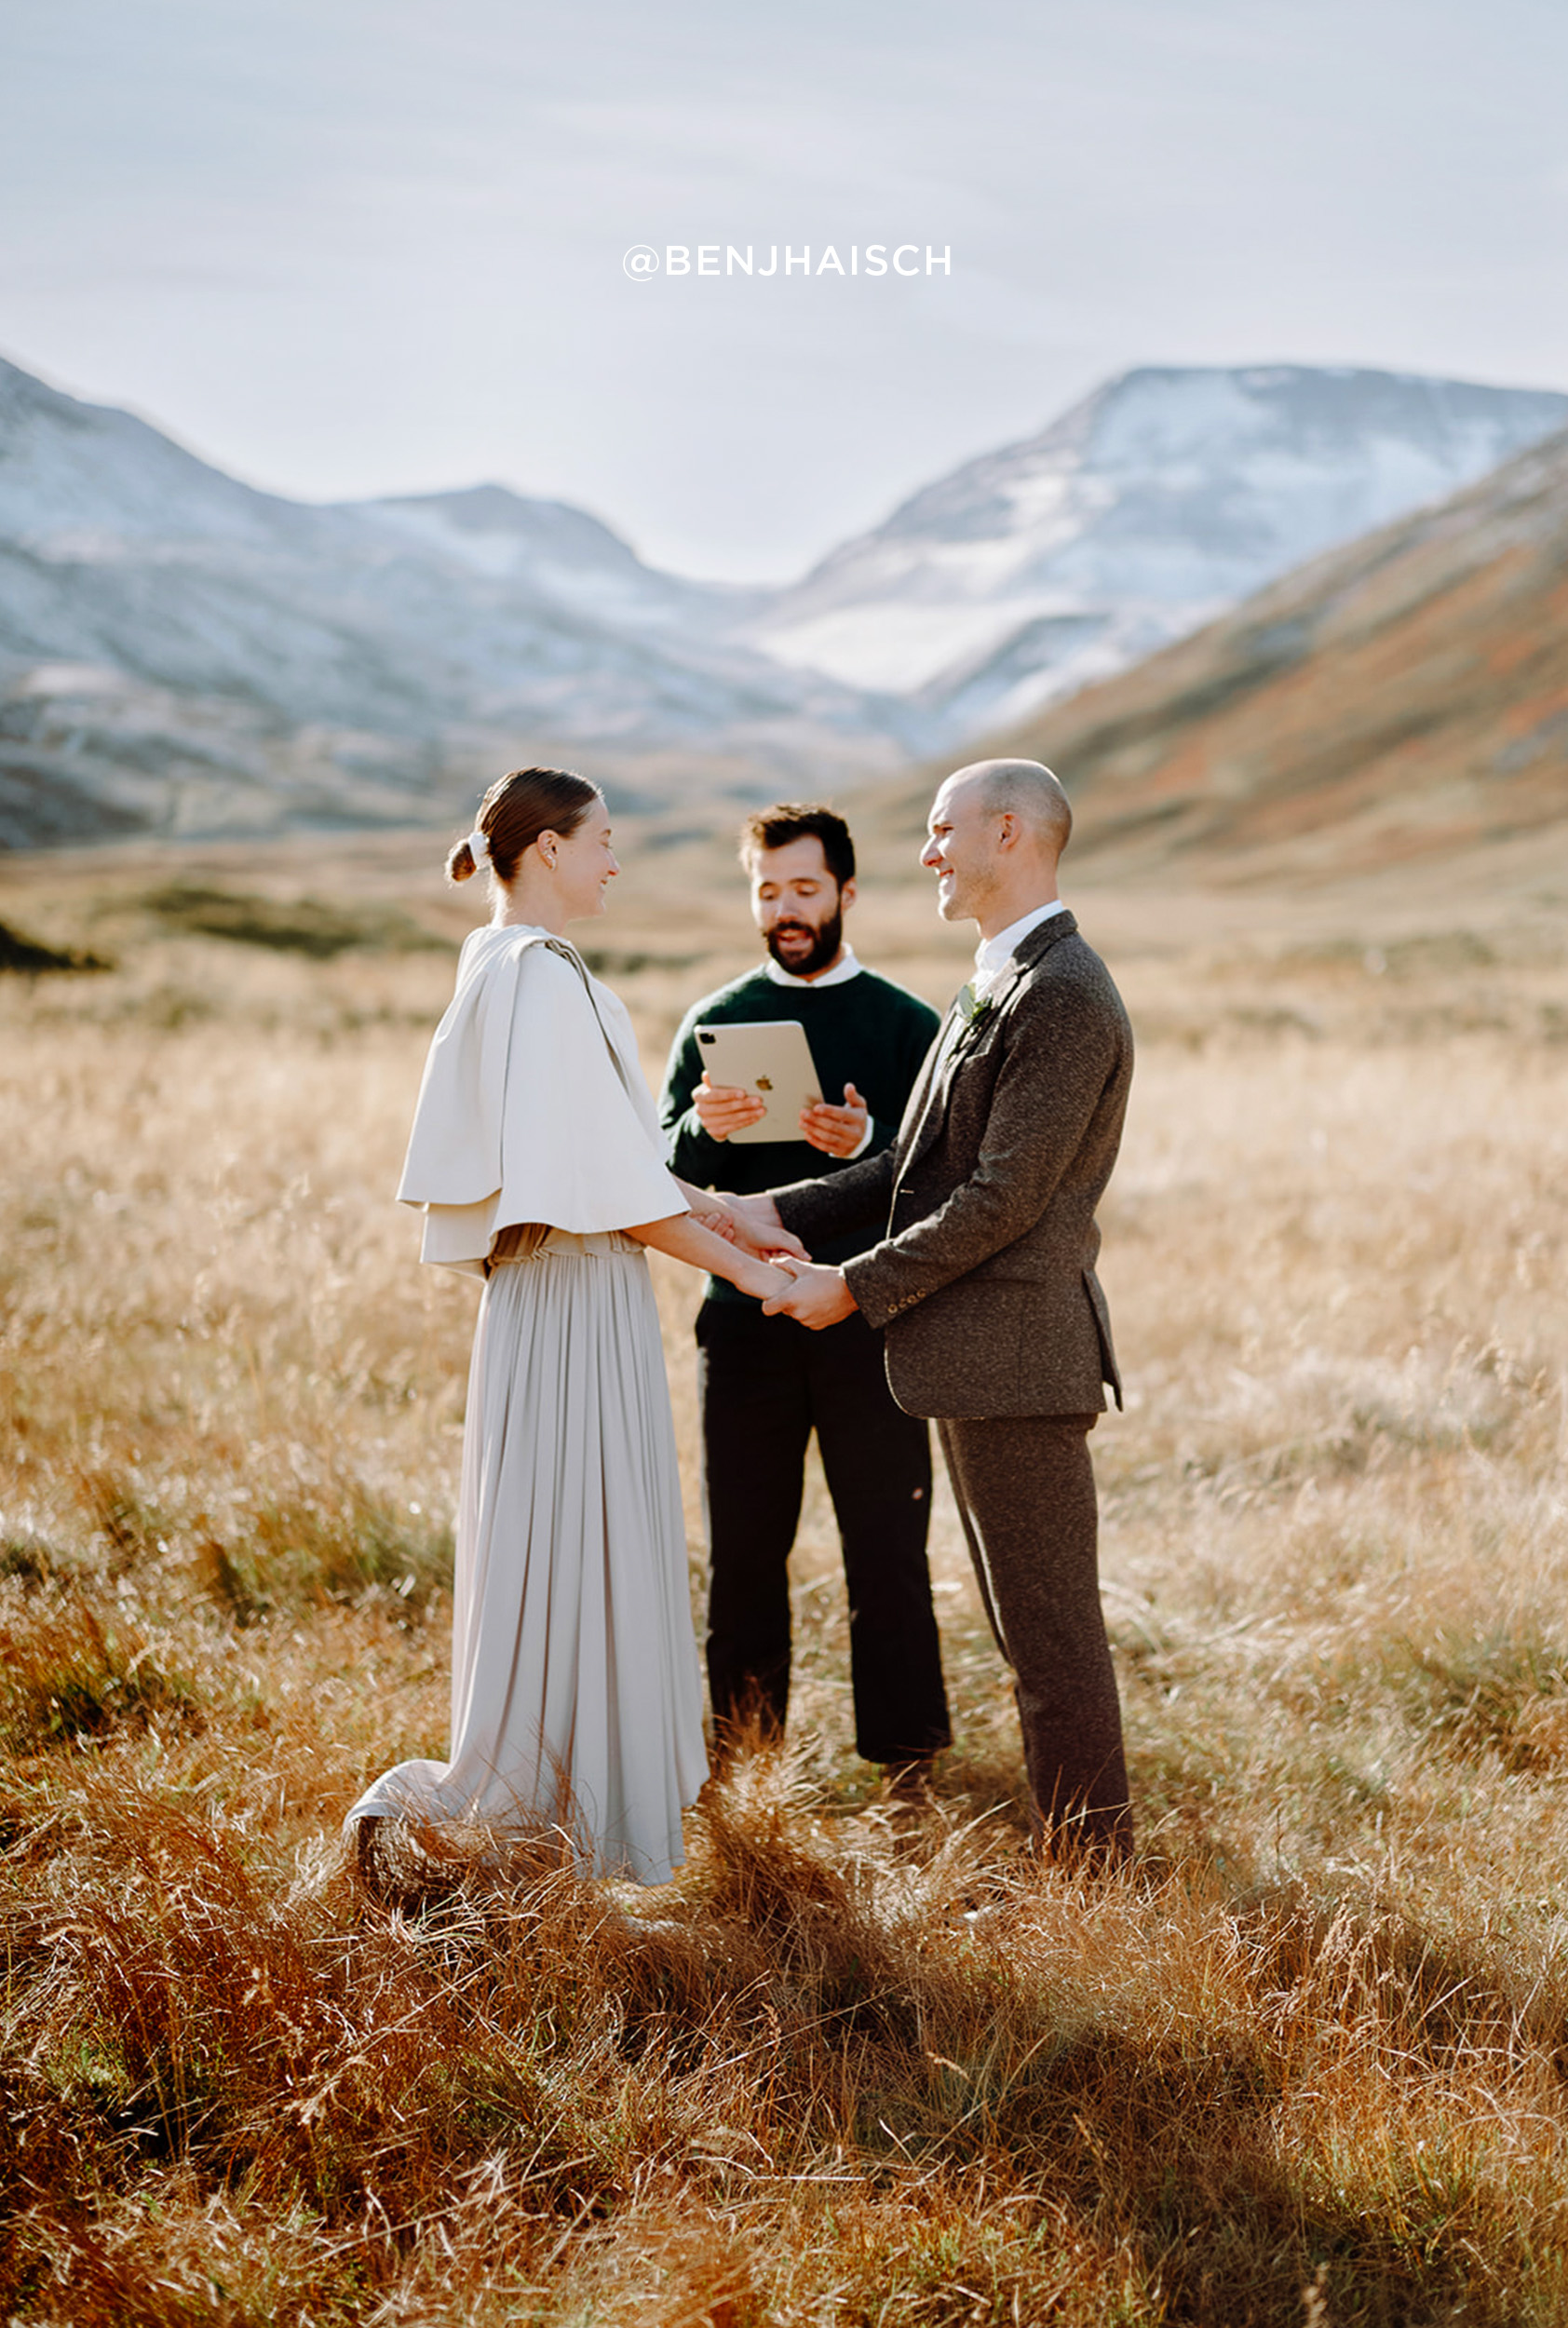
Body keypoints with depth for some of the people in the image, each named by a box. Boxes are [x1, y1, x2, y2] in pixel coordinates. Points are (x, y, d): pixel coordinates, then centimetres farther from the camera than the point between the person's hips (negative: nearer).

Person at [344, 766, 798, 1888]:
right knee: (574, 1548, -2)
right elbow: (603, 1179, -19)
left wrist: (700, 1205, 13)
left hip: (554, 1288, 10)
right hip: (578, 1299, -10)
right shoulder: (544, 977, -17)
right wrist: (742, 1267, -12)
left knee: (585, 1545, 17)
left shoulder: (499, 968, 13)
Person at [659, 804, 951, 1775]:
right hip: (746, 1321, 2)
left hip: (870, 1320, -2)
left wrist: (869, 1144, -22)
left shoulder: (904, 1023, 4)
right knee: (743, 1551, 8)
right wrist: (707, 1132, -20)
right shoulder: (717, 1022, 10)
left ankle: (907, 1760, 10)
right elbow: (666, 1169, 2)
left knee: (888, 1549, 0)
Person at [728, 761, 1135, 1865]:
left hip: (1019, 1355, -10)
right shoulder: (997, 986, 16)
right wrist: (780, 1213, 9)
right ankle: (1068, 1850, 26)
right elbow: (920, 1168, 18)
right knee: (1030, 1626, 16)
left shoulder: (1064, 998, -17)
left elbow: (1002, 1199, -21)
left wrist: (857, 1288, -14)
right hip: (979, 1356, 10)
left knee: (1052, 1627, -3)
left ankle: (1093, 1867, 6)